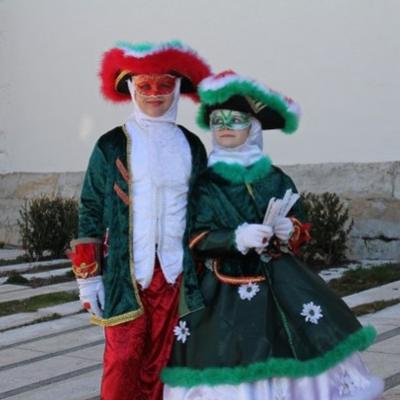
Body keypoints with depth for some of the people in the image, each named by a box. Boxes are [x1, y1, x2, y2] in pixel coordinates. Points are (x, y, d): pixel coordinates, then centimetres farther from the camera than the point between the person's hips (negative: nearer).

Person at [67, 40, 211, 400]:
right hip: (126, 272, -2)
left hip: (175, 271, 3)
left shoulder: (191, 145, 9)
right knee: (124, 357, -2)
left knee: (160, 359, 7)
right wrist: (88, 275, -2)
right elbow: (91, 211, 2)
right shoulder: (112, 145, 1)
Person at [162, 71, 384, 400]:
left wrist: (289, 231, -13)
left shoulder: (277, 179, 6)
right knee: (225, 365, -6)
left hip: (280, 286, 2)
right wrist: (237, 238, -22)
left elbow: (303, 229, 10)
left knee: (296, 350, -8)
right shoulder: (204, 183, 0)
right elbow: (196, 238, -7)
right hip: (222, 292, -2)